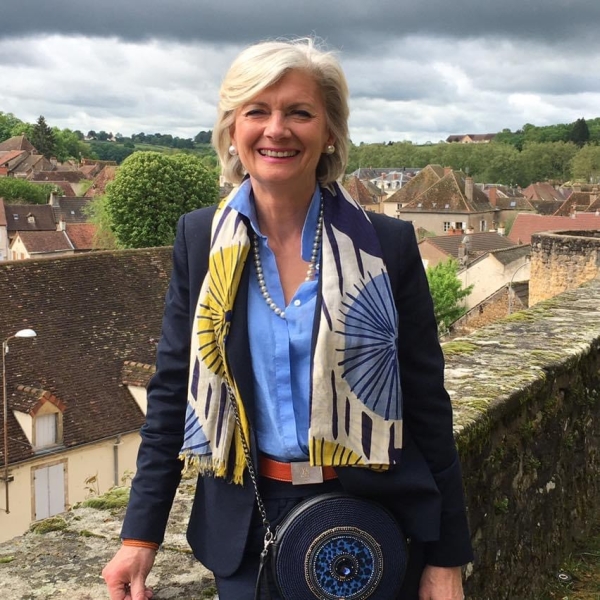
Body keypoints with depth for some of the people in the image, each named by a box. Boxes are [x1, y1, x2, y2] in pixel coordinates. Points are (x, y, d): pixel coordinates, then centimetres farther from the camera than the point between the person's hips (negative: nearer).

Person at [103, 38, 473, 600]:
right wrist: (140, 535, -4)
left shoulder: (387, 244, -8)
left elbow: (427, 406, -5)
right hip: (245, 528, 2)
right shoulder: (201, 239, -3)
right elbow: (172, 390, 1)